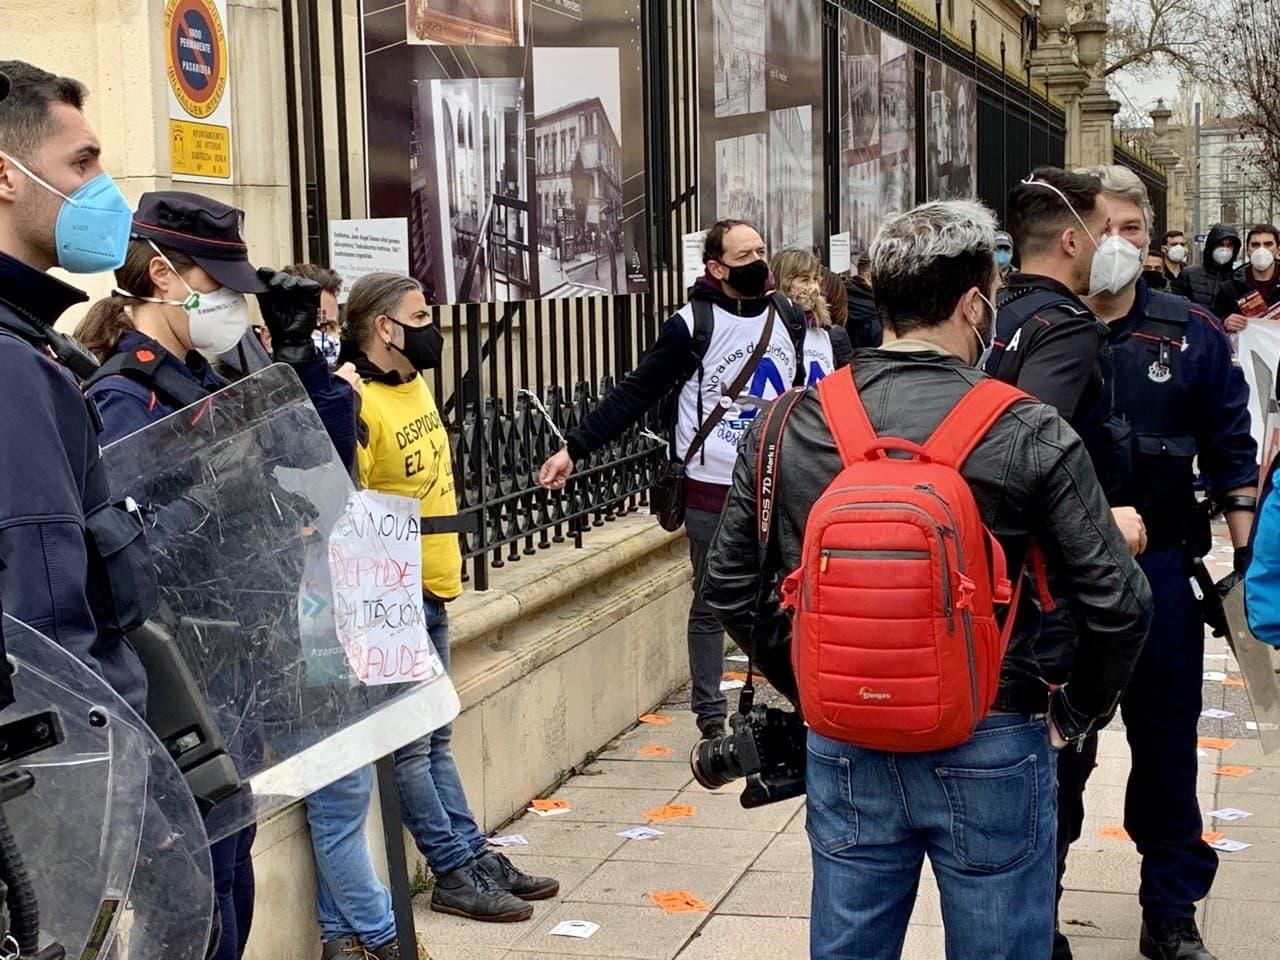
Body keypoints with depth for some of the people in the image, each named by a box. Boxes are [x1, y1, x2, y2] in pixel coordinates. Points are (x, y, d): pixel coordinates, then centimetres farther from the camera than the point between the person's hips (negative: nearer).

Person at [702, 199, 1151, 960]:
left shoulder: (786, 427, -3)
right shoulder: (1030, 435, -12)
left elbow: (732, 584, 4)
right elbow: (1117, 603, -12)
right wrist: (1077, 713, 5)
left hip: (844, 750, 3)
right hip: (992, 753, -3)